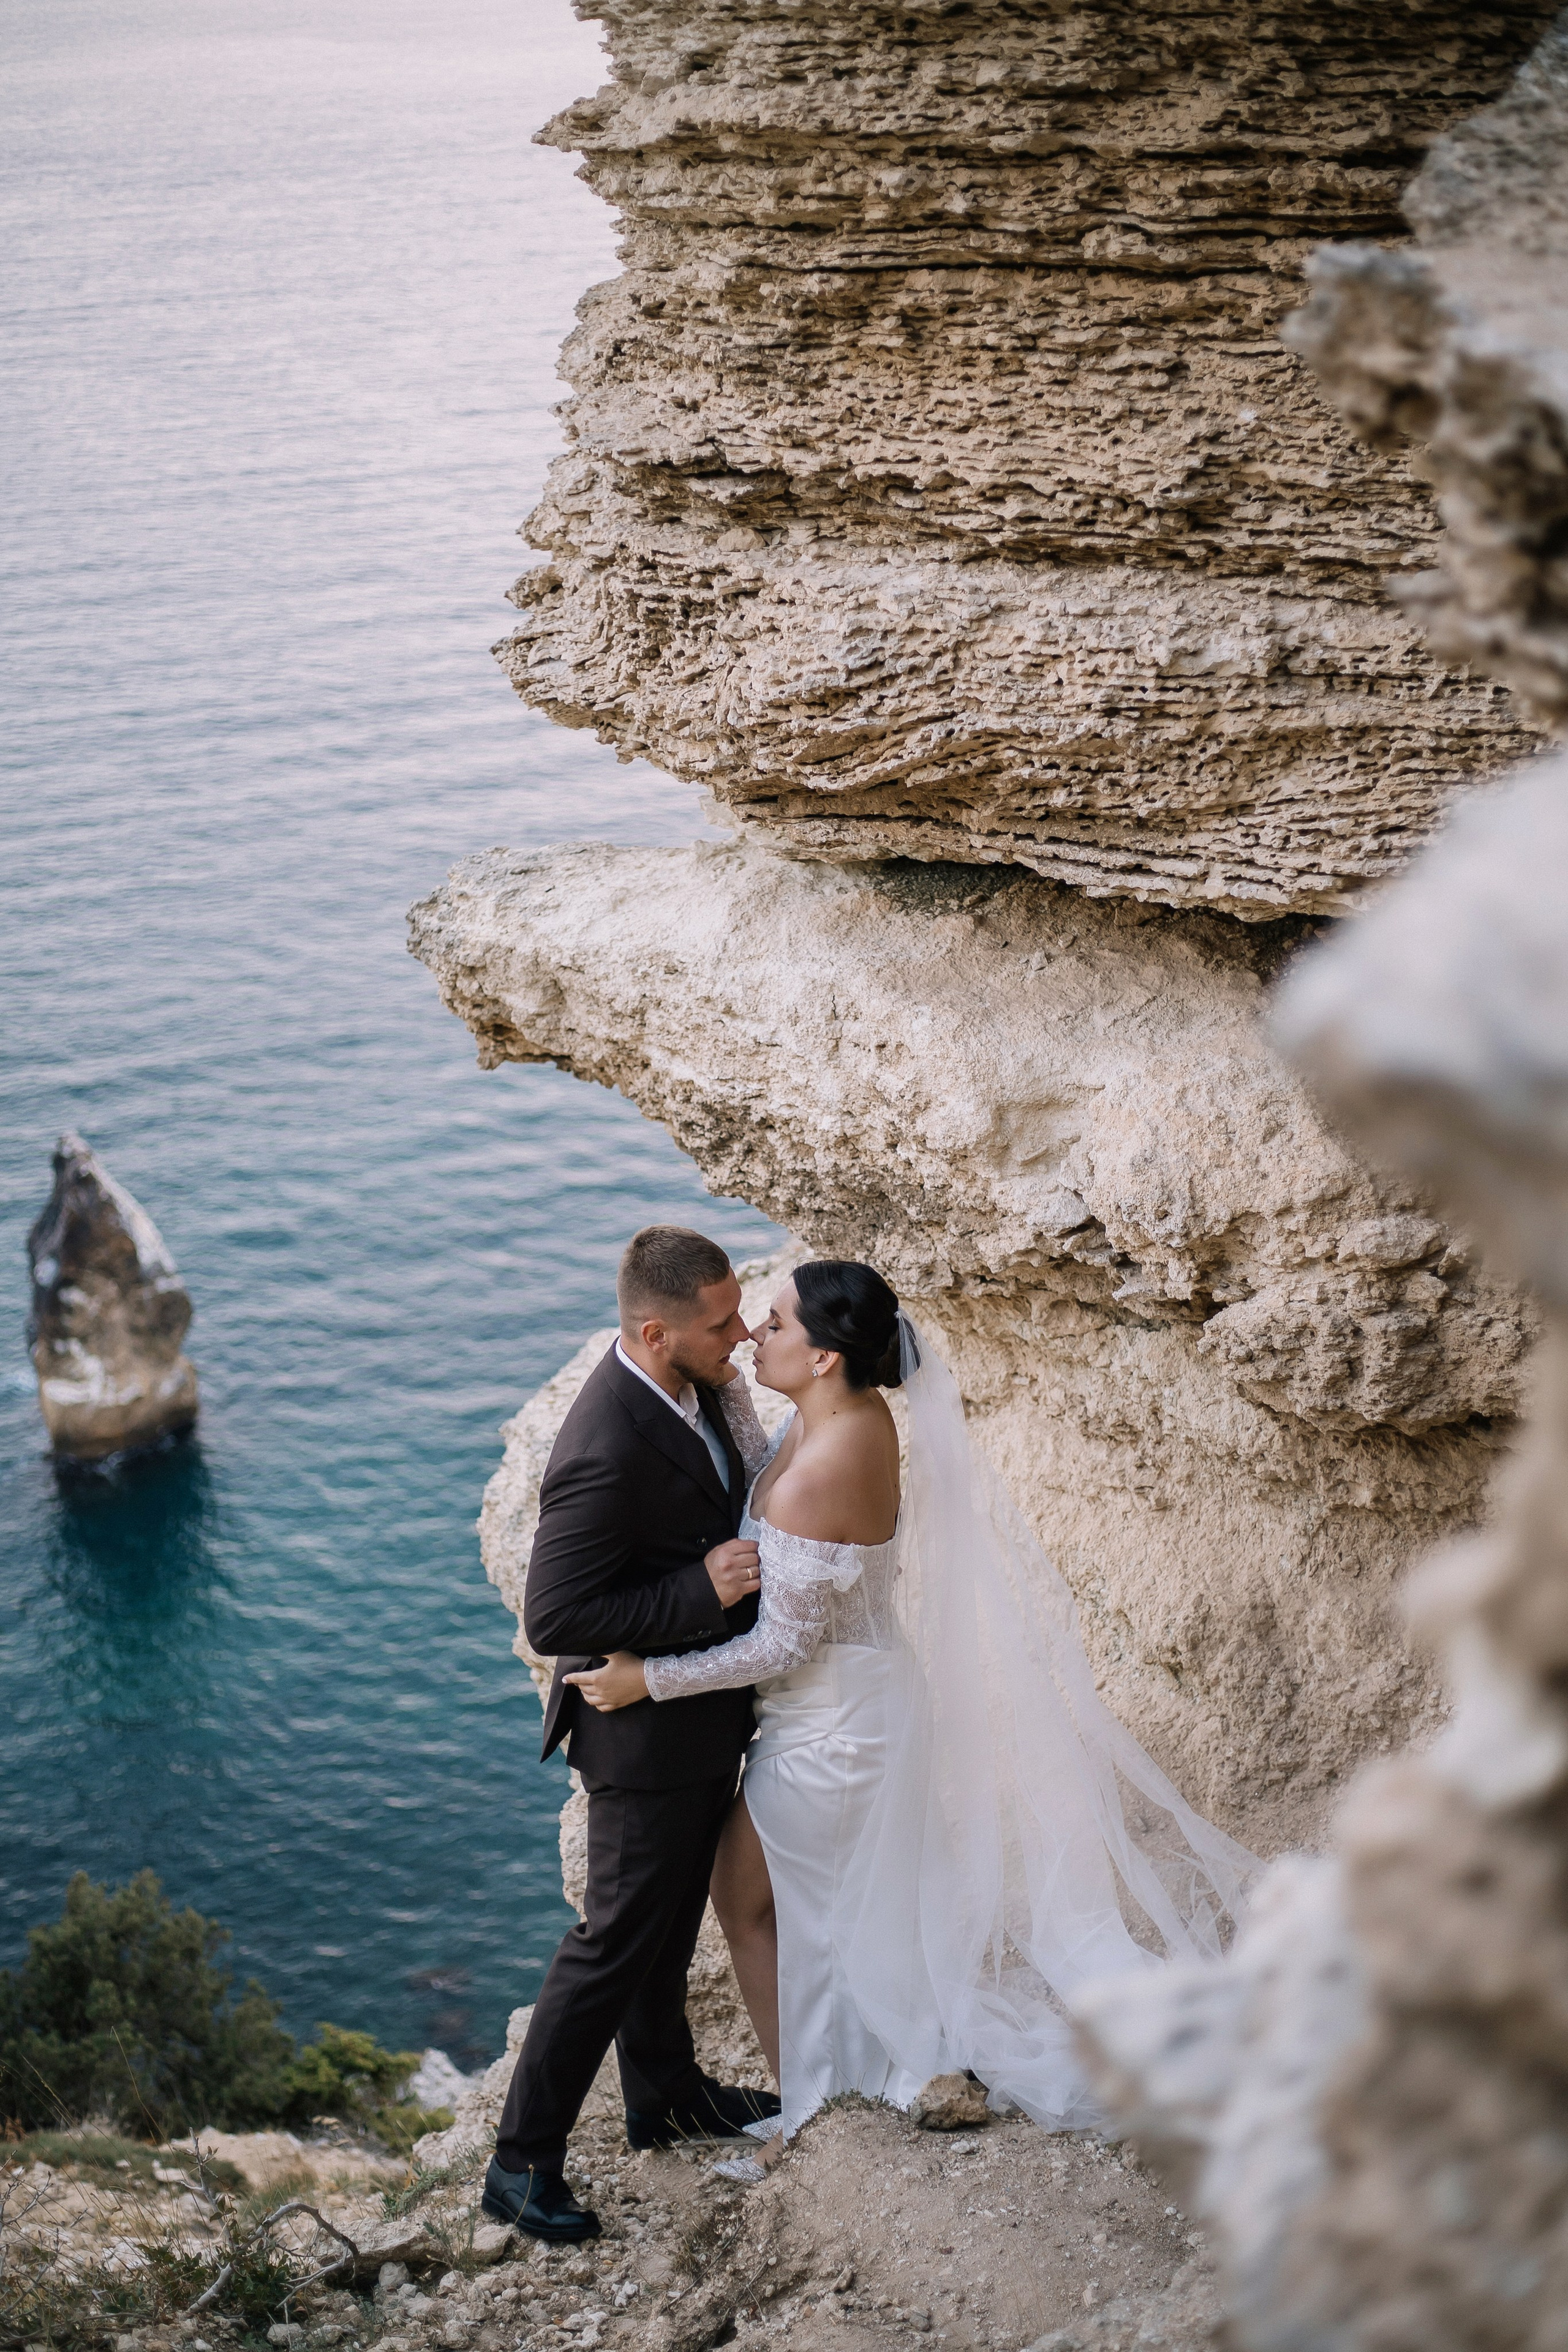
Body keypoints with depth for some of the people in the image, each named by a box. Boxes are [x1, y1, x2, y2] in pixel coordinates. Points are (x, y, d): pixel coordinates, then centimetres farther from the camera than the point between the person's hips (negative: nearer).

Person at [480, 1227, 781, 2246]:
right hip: (650, 1729, -9)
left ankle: (665, 2092, 46)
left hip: (706, 1708, 9)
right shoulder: (607, 1452, -34)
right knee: (618, 1938, 3)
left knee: (672, 1919, 26)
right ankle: (523, 2161, 17)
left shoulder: (694, 1387, -4)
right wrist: (704, 1588, -30)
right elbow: (553, 1618, -30)